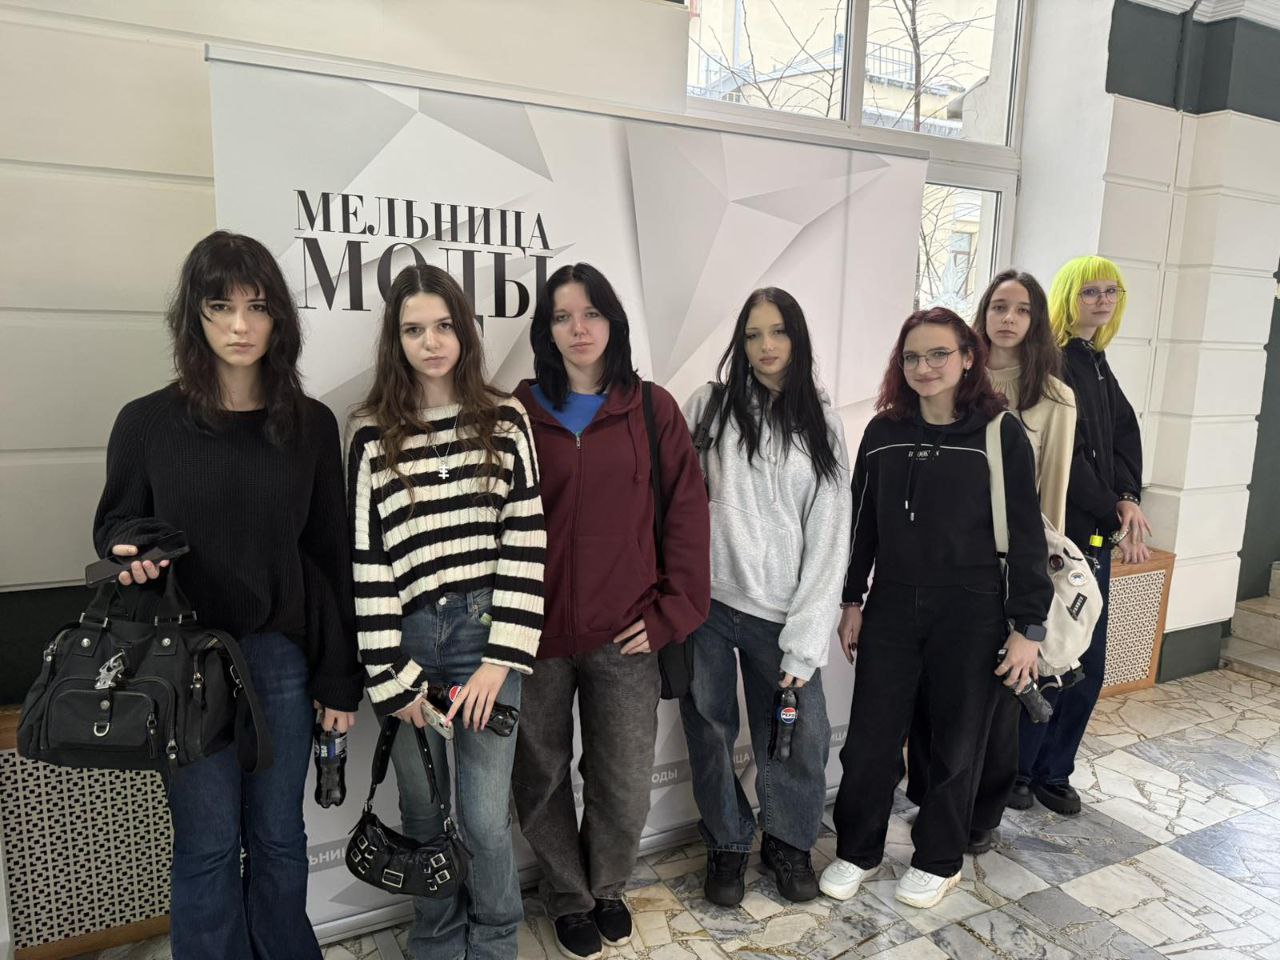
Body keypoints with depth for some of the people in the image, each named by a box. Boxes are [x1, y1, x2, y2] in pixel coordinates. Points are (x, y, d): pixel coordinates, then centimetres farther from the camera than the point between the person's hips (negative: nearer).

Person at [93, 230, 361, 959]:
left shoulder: (312, 424, 0)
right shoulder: (147, 422, -2)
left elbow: (332, 555, 2)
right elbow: (115, 525, 10)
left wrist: (341, 677, 1)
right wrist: (132, 547, -16)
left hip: (282, 655, 1)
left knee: (279, 837, 12)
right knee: (208, 844, 8)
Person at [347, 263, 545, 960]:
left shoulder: (505, 421, 2)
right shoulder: (372, 435, 3)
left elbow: (526, 540, -2)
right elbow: (366, 559, 0)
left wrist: (502, 658, -8)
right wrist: (393, 678, -4)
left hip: (483, 630, -1)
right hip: (409, 639, 1)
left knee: (484, 816, 2)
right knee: (423, 811, 12)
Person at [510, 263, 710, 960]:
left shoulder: (652, 409, 2)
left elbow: (687, 511, 1)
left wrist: (672, 611, -4)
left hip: (625, 636, 1)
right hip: (537, 632, 0)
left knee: (624, 786, 10)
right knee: (543, 778, 14)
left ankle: (607, 888, 41)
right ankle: (568, 897, 41)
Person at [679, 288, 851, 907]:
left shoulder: (821, 424, 7)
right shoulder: (709, 405, 2)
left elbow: (828, 535, 3)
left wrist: (806, 640, -3)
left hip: (779, 614, 1)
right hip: (706, 602, 0)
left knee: (795, 735, 4)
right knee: (710, 730, 10)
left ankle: (789, 841, 33)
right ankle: (727, 842, 35)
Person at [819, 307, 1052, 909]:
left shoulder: (1001, 434, -7)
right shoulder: (884, 431, 3)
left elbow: (1025, 533, -6)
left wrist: (1027, 626, -7)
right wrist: (852, 601, 8)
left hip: (971, 613, -2)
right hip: (893, 607, 3)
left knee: (956, 742, 12)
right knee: (870, 736, 8)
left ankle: (938, 860, 33)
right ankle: (857, 850, 29)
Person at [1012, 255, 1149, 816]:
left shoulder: (1098, 366, 16)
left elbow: (1125, 438, 7)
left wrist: (1128, 499, -10)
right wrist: (1115, 515, -11)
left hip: (1094, 536, 8)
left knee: (1088, 669, 12)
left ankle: (1052, 772, 27)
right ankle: (1014, 771, 20)